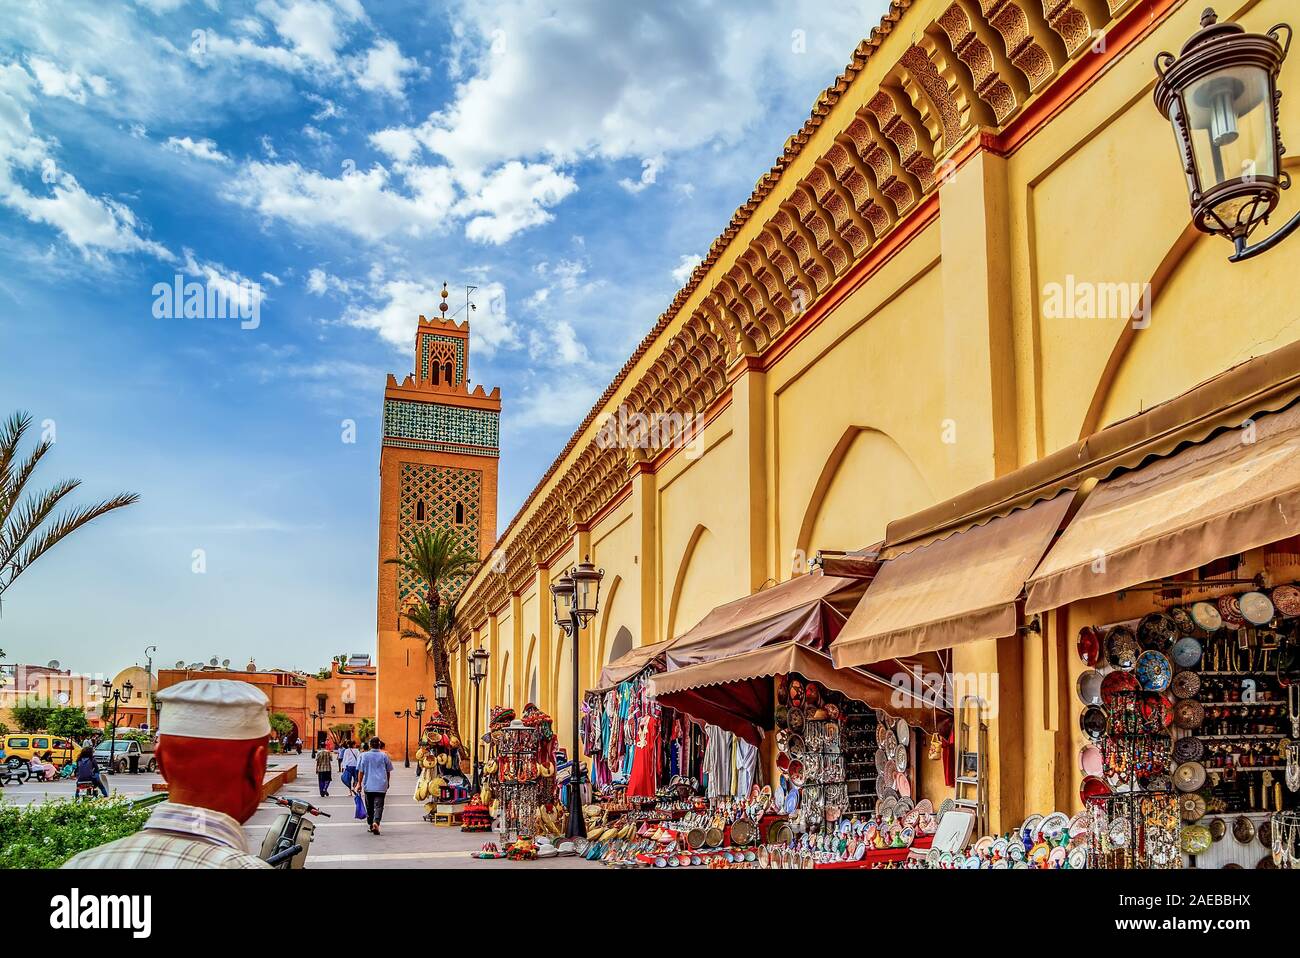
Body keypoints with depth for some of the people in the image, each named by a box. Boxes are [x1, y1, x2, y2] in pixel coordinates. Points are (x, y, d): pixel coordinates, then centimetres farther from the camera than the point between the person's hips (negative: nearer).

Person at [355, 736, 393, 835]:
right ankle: (376, 822, -24)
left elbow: (361, 771, -1)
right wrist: (387, 783, 24)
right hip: (381, 786, -1)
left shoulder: (364, 755, -2)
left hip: (368, 785, 1)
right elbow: (388, 771, 10)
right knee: (379, 805, -4)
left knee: (369, 806, 15)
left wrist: (359, 783, 9)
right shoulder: (384, 755, 0)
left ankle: (370, 824, 23)